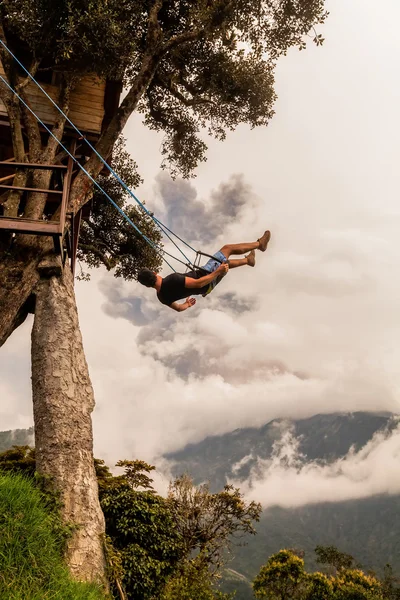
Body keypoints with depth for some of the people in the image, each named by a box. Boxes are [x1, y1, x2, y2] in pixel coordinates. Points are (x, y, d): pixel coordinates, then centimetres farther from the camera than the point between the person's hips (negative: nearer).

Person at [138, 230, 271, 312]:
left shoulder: (162, 296, -10)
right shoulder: (171, 280, -37)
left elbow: (178, 308, 6)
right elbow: (198, 283, -37)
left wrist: (186, 304, 27)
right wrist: (218, 272, -31)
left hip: (204, 289, 8)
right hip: (206, 278, -8)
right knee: (227, 248, 7)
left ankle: (247, 260, 53)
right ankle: (259, 243, 28)